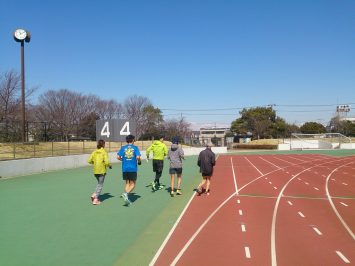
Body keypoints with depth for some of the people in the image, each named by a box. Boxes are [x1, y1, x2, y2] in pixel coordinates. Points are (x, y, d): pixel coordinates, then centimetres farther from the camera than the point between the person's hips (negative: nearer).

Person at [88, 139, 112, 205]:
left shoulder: (94, 152, 3)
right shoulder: (104, 152, -10)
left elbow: (89, 161, 1)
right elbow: (106, 162, -18)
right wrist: (109, 166, 1)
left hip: (95, 171, 5)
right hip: (102, 171, -5)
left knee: (99, 183, 24)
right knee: (100, 185, 5)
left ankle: (94, 195, 9)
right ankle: (96, 199, 1)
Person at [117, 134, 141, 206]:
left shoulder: (123, 148, 5)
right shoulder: (135, 148, -3)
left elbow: (118, 157, -4)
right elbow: (138, 157, -15)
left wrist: (123, 160, 14)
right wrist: (139, 162, 5)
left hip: (125, 168, 3)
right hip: (133, 168, -3)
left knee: (127, 183, 15)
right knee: (132, 184, 6)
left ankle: (127, 199, 11)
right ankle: (126, 193, -19)